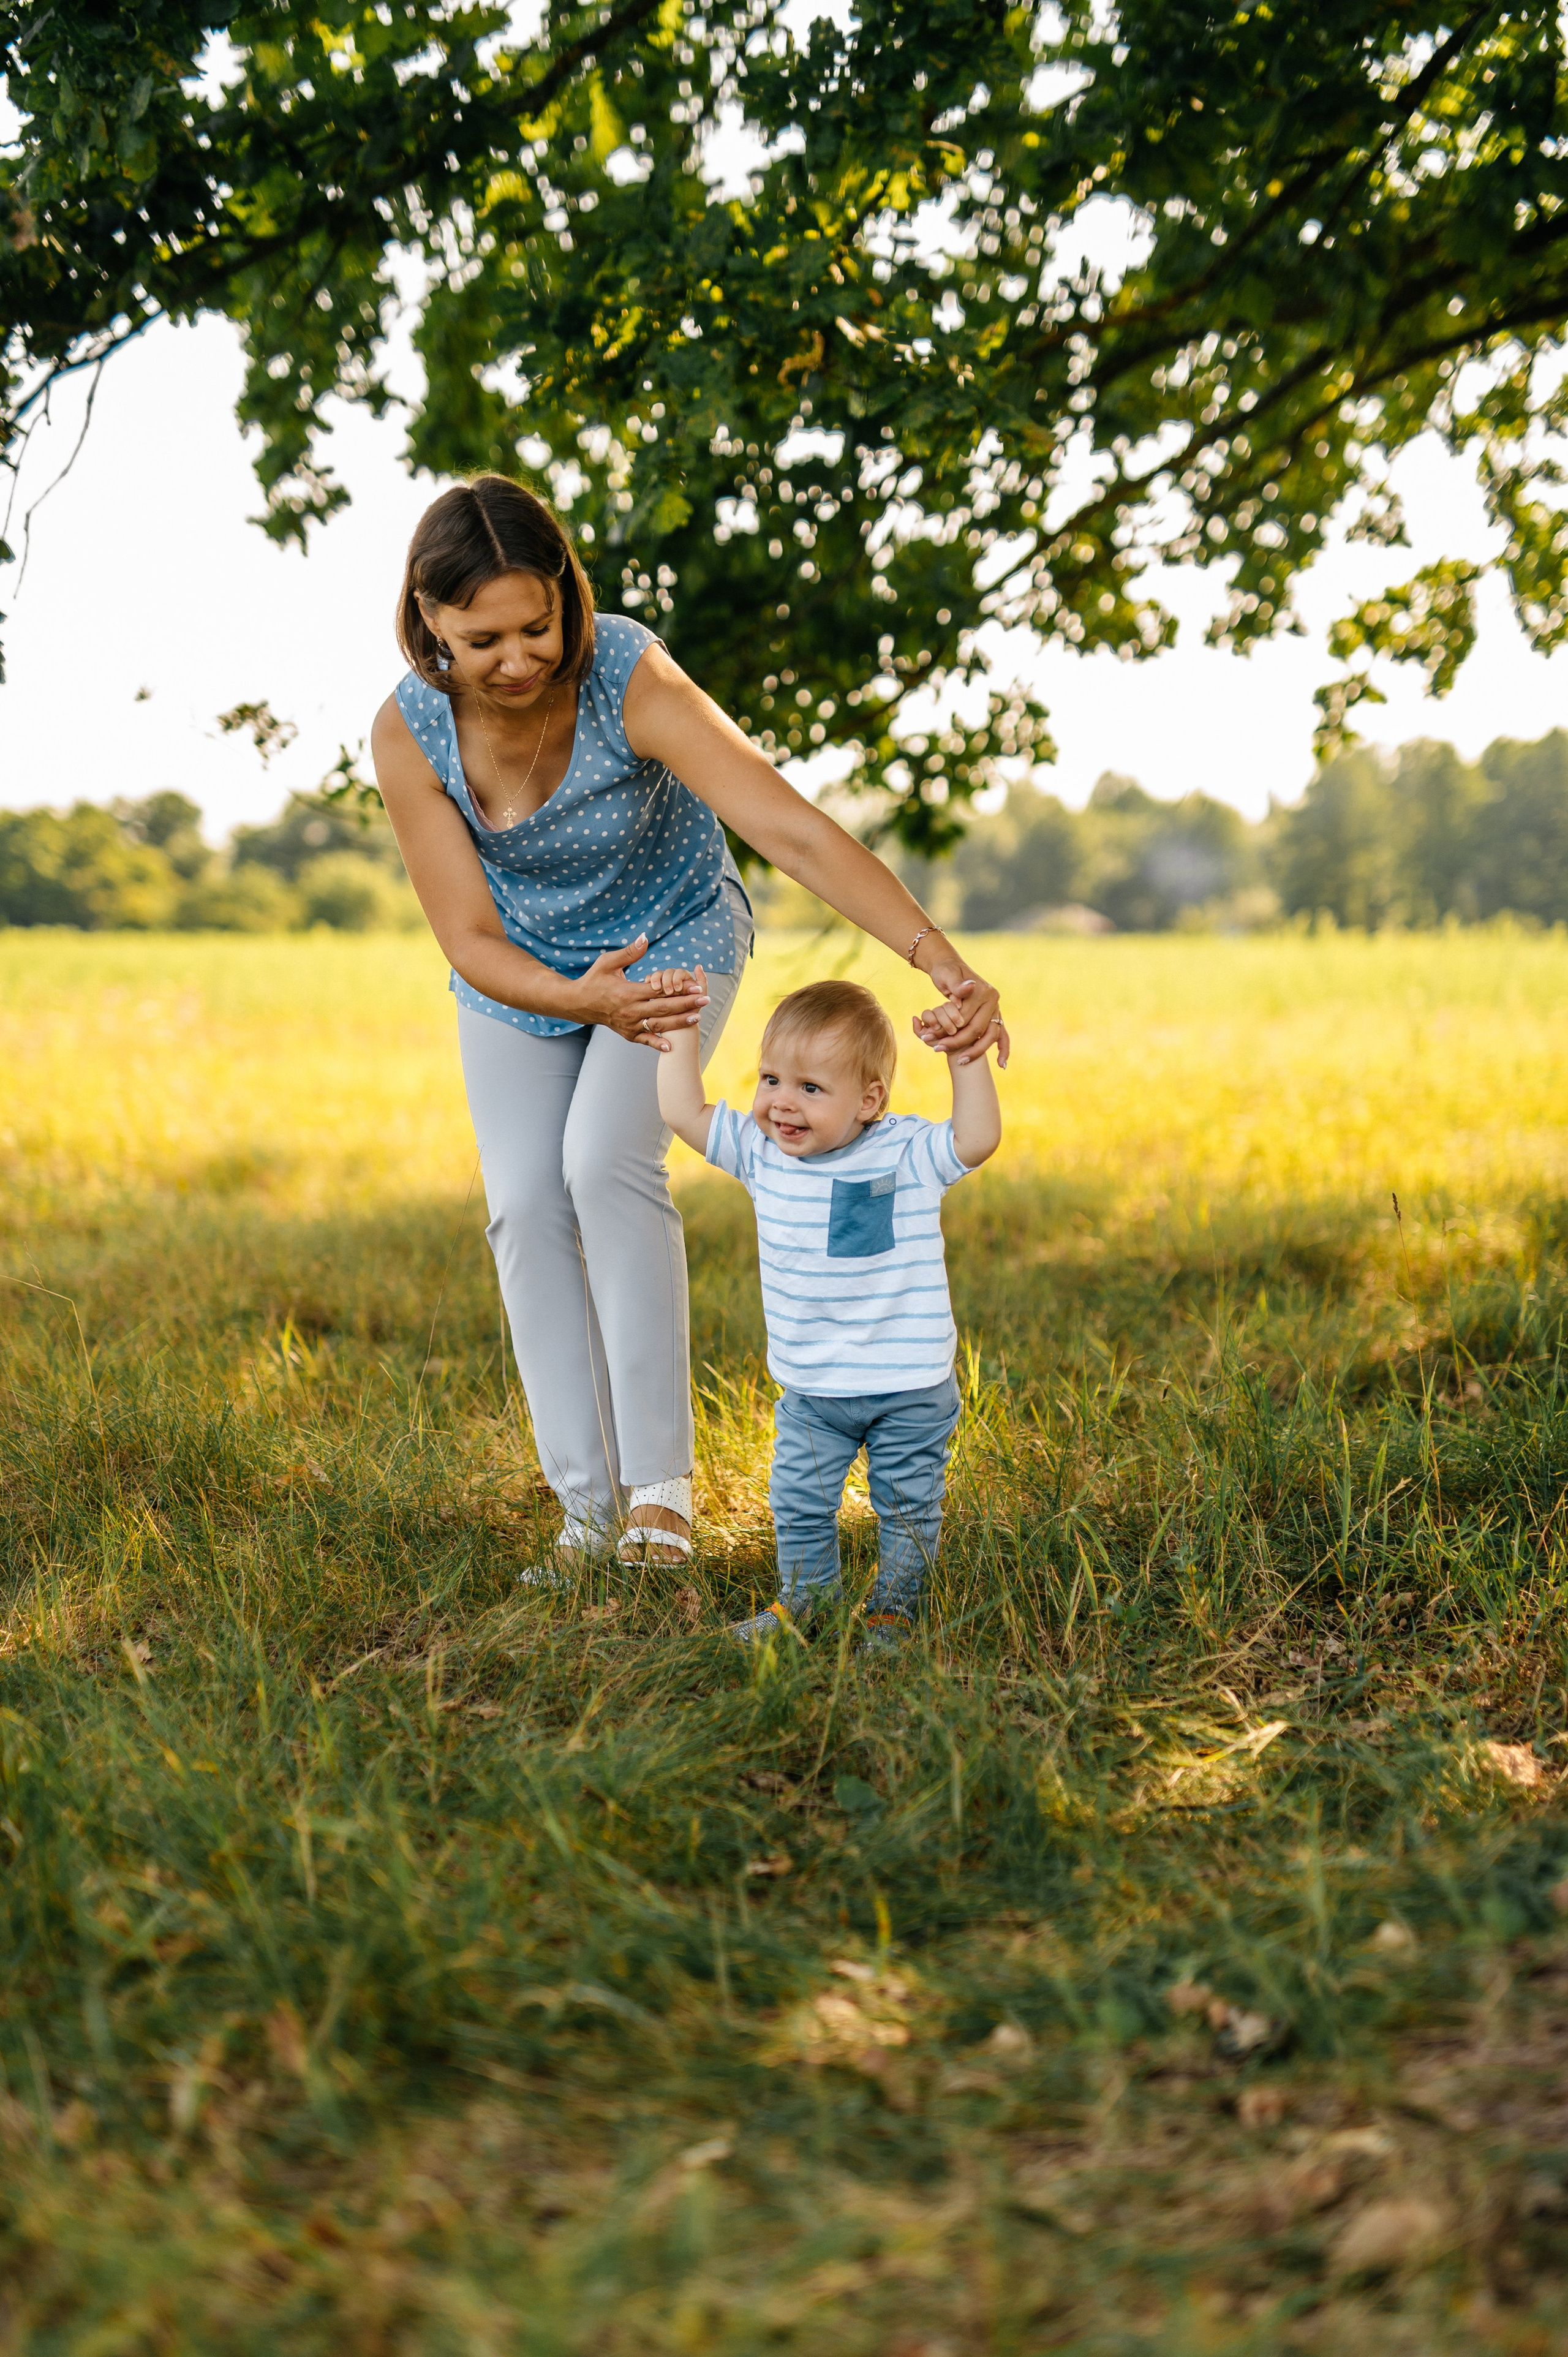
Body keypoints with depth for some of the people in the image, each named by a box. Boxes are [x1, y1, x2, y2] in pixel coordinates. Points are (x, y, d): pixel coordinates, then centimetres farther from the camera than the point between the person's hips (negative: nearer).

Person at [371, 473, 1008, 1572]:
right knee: (526, 1206, -5)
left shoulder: (631, 679, -36)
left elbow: (795, 830, -44)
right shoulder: (409, 732, -27)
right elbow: (470, 939, -24)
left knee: (607, 1163, -24)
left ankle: (661, 1489, -16)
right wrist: (585, 1001, -44)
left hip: (670, 937, -3)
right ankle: (591, 1504, 4)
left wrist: (943, 960, -56)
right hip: (523, 967, 3)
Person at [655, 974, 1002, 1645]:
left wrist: (967, 1057, -26)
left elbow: (978, 1139, -22)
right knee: (798, 1501, 8)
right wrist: (680, 1028, -3)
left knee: (908, 1504, 8)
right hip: (810, 1390, 3)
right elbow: (683, 1112, -2)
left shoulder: (906, 1153, -12)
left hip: (909, 1388, -3)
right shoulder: (762, 1152, -3)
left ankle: (894, 1605, 25)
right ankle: (804, 1595, 28)